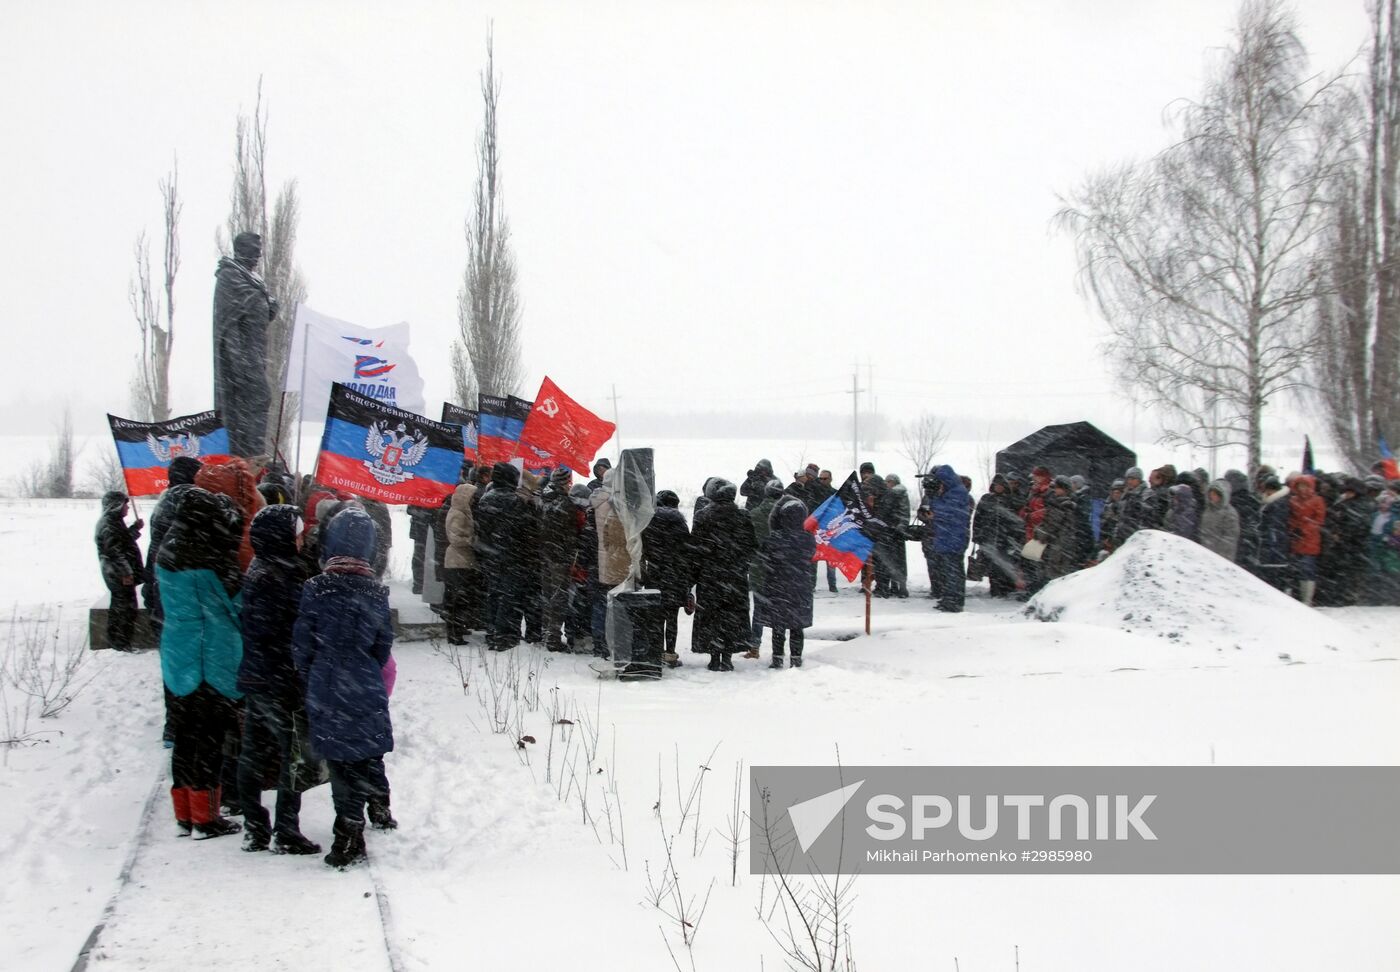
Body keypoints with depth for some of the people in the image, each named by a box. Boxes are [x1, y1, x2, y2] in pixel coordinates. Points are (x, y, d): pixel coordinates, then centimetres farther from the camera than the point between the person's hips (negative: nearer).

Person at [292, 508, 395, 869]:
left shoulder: (316, 589, -11)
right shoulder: (376, 592, -4)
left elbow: (302, 644, -6)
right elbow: (384, 646, 3)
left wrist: (309, 680, 12)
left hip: (326, 693, -2)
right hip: (367, 691, 2)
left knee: (342, 761, 2)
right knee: (370, 752, 22)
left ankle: (350, 833, 1)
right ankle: (380, 807, 41)